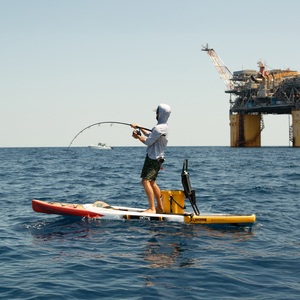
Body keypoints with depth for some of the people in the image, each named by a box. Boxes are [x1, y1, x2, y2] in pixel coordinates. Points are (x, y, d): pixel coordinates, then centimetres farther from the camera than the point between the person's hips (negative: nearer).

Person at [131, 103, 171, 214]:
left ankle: (152, 209, -25)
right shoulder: (164, 126, 14)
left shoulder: (159, 128, -19)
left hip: (153, 158, -11)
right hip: (156, 158, 11)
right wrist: (139, 127, 22)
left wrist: (138, 137, 0)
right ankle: (160, 207, 27)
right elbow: (149, 134, 25)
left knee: (145, 181, -18)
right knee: (152, 182, 20)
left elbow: (148, 142, -17)